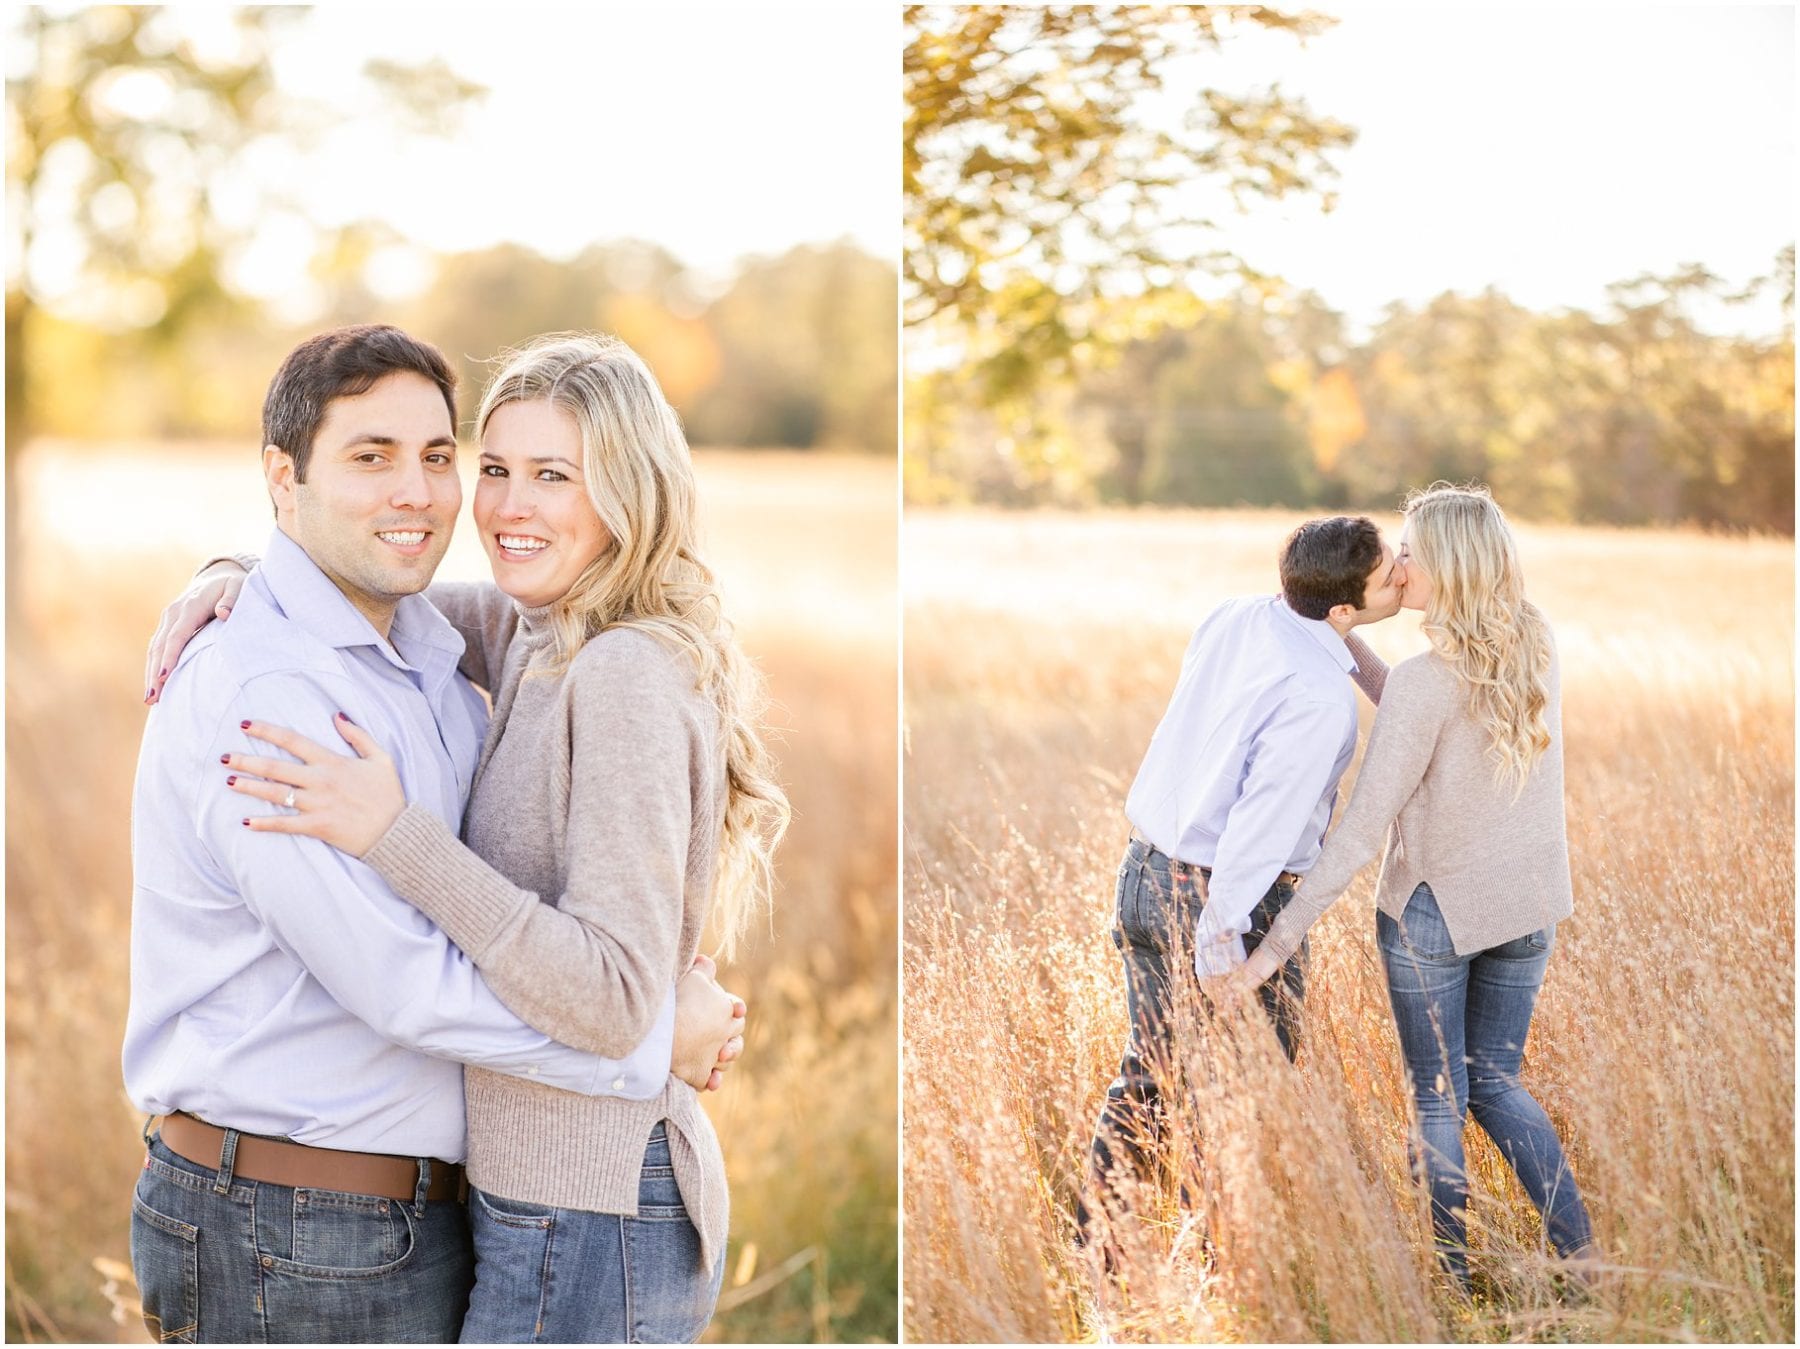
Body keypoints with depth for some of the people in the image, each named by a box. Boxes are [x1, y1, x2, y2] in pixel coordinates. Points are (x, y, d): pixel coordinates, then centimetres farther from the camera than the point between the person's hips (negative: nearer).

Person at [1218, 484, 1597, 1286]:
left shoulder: (1425, 680, -24)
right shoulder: (1537, 653, -4)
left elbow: (1363, 831, -25)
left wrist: (1280, 938, -22)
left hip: (1434, 912, -6)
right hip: (1527, 908, 6)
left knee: (1436, 1100, 11)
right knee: (1494, 1083, 21)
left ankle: (1456, 1285, 19)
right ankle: (1581, 1254, 12)